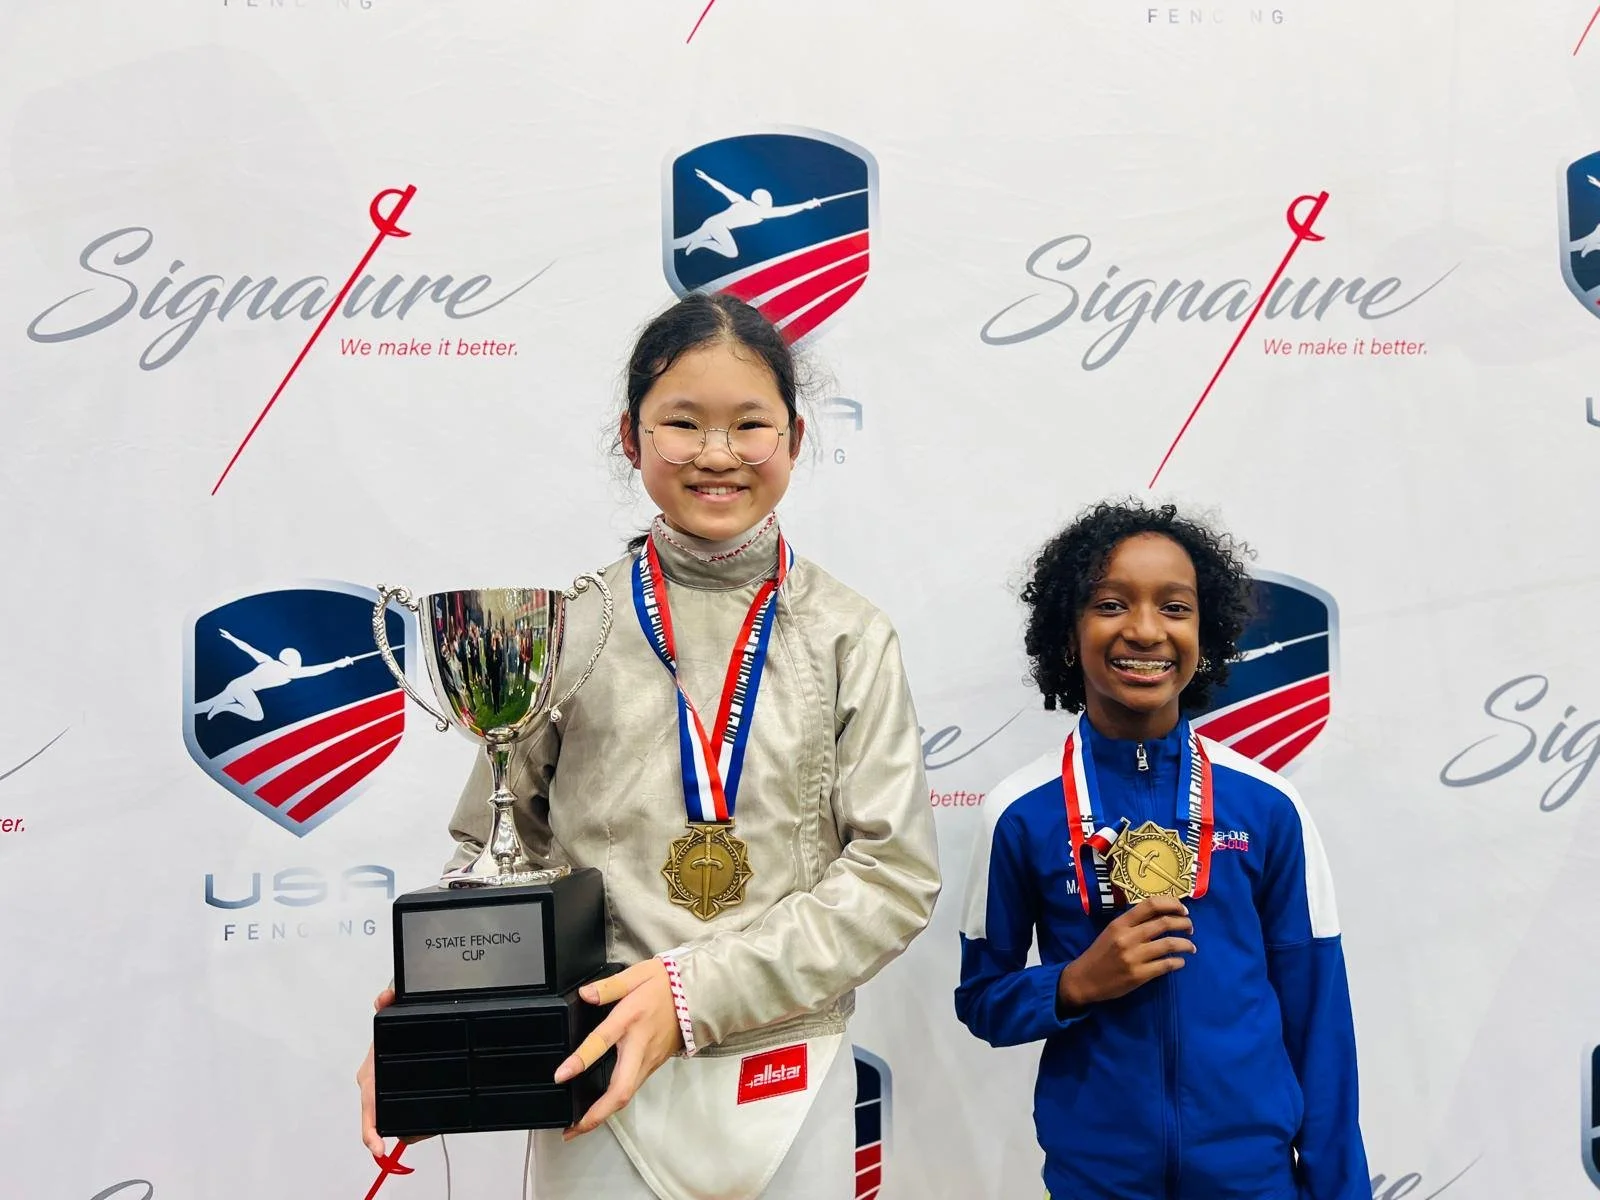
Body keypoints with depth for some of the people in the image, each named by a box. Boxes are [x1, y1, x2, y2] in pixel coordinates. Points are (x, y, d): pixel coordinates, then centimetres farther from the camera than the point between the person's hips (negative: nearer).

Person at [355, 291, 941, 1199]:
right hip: (596, 1073, 0)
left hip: (787, 1079, 0)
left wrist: (697, 990, -17)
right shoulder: (568, 629, -3)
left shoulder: (850, 637, -5)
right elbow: (493, 851, 4)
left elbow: (895, 873, -8)